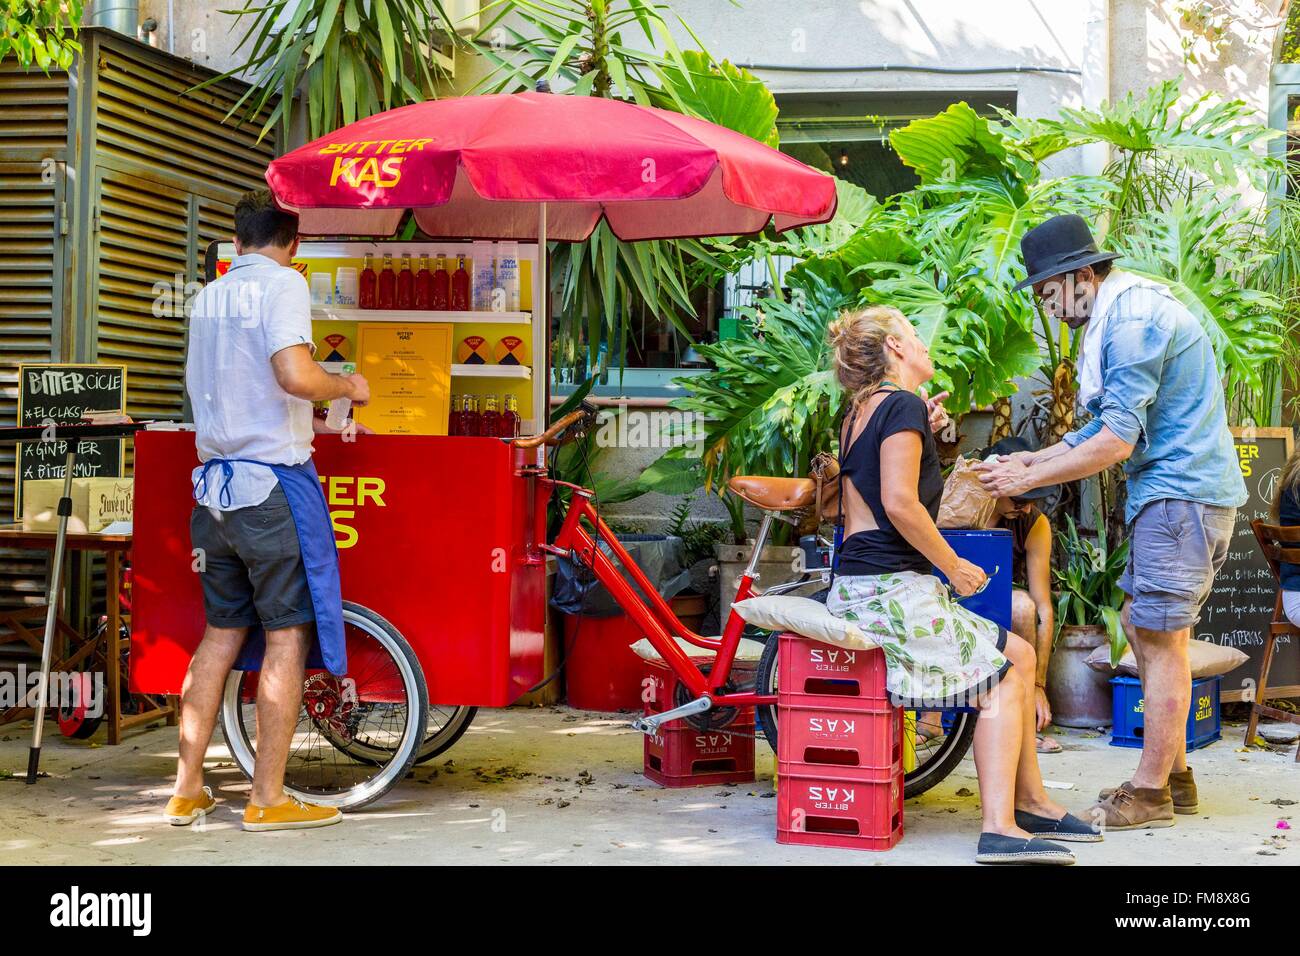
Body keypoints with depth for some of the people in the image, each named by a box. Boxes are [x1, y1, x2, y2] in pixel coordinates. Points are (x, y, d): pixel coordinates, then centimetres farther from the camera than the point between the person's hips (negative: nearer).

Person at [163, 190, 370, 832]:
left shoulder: (209, 296, 14)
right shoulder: (282, 283, -8)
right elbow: (294, 373, -23)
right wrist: (349, 387, -3)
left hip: (216, 481, 7)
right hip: (274, 481, -7)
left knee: (223, 631, 14)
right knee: (287, 634, -1)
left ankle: (187, 791, 16)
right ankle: (268, 800, 1)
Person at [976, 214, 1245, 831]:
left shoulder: (1134, 322, -17)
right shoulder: (1123, 316, 17)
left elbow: (1116, 442, -21)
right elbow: (1111, 428, 19)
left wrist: (1028, 479, -15)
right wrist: (1036, 458, 10)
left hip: (1180, 495, -10)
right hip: (1173, 493, 10)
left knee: (1161, 639, -6)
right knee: (1143, 625, 14)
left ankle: (1149, 793, 1)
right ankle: (1173, 774, 21)